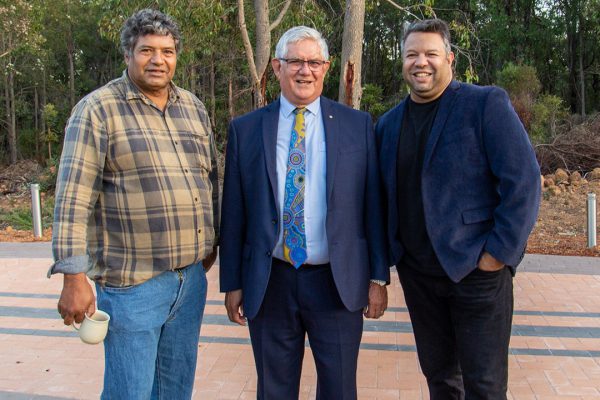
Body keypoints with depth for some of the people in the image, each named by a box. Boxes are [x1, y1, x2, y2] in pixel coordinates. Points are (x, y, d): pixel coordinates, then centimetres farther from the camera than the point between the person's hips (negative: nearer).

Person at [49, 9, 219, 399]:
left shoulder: (194, 108, 11)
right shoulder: (98, 109, -7)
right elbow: (73, 199, -11)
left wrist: (213, 241, 18)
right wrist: (74, 277, -15)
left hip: (192, 276, 6)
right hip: (133, 283, -5)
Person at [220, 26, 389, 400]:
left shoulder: (358, 125, 1)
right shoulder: (245, 129, 2)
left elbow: (372, 205, 2)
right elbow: (233, 212, 3)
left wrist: (379, 277, 0)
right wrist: (232, 283, 3)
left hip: (338, 283, 0)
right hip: (268, 284, 1)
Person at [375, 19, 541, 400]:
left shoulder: (487, 103, -7)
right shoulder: (388, 123, 9)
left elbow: (523, 180, -12)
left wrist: (499, 252, -15)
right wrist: (390, 252, 7)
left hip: (477, 269, -4)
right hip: (417, 274, 5)